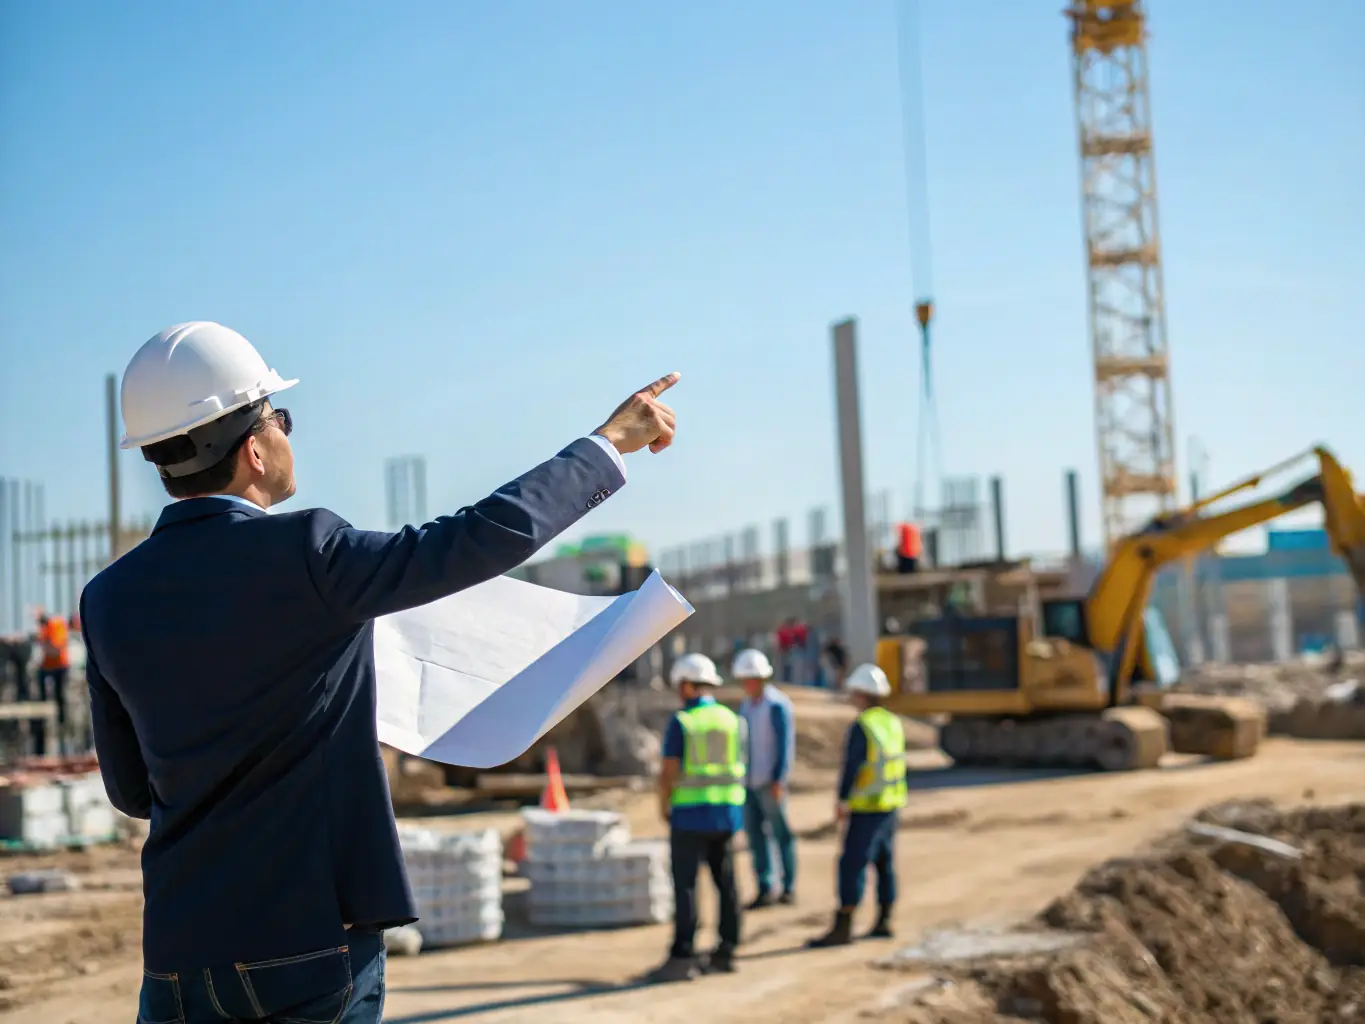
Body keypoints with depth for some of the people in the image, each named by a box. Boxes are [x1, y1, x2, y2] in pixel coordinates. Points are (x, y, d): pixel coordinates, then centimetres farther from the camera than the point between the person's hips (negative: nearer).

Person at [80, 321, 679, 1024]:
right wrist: (609, 443, 0)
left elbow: (132, 791, 11)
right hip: (313, 946, -4)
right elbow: (491, 534, -13)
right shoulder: (301, 553, -14)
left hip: (178, 956, 5)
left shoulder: (107, 601, 2)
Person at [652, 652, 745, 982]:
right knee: (725, 882, 12)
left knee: (685, 886, -4)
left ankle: (682, 958, -5)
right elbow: (738, 768, 9)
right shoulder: (732, 720, 7)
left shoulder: (680, 722, -11)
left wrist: (663, 806, 2)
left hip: (690, 815, -6)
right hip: (727, 812, 6)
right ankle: (726, 951, 16)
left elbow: (668, 772, -13)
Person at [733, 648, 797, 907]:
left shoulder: (777, 705, -12)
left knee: (780, 833, 1)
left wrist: (778, 779, -16)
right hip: (749, 781, 8)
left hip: (769, 782, -8)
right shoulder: (747, 704, 13)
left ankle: (788, 888, 10)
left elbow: (785, 744, -14)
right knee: (754, 832, 5)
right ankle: (765, 889, 9)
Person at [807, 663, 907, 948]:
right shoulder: (893, 723, 9)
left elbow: (851, 766, -18)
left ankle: (842, 928, -8)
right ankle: (883, 923, 20)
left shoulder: (861, 727, -15)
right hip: (891, 805, 9)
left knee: (852, 864, -7)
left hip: (866, 808, -8)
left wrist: (842, 801, -11)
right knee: (885, 863, 14)